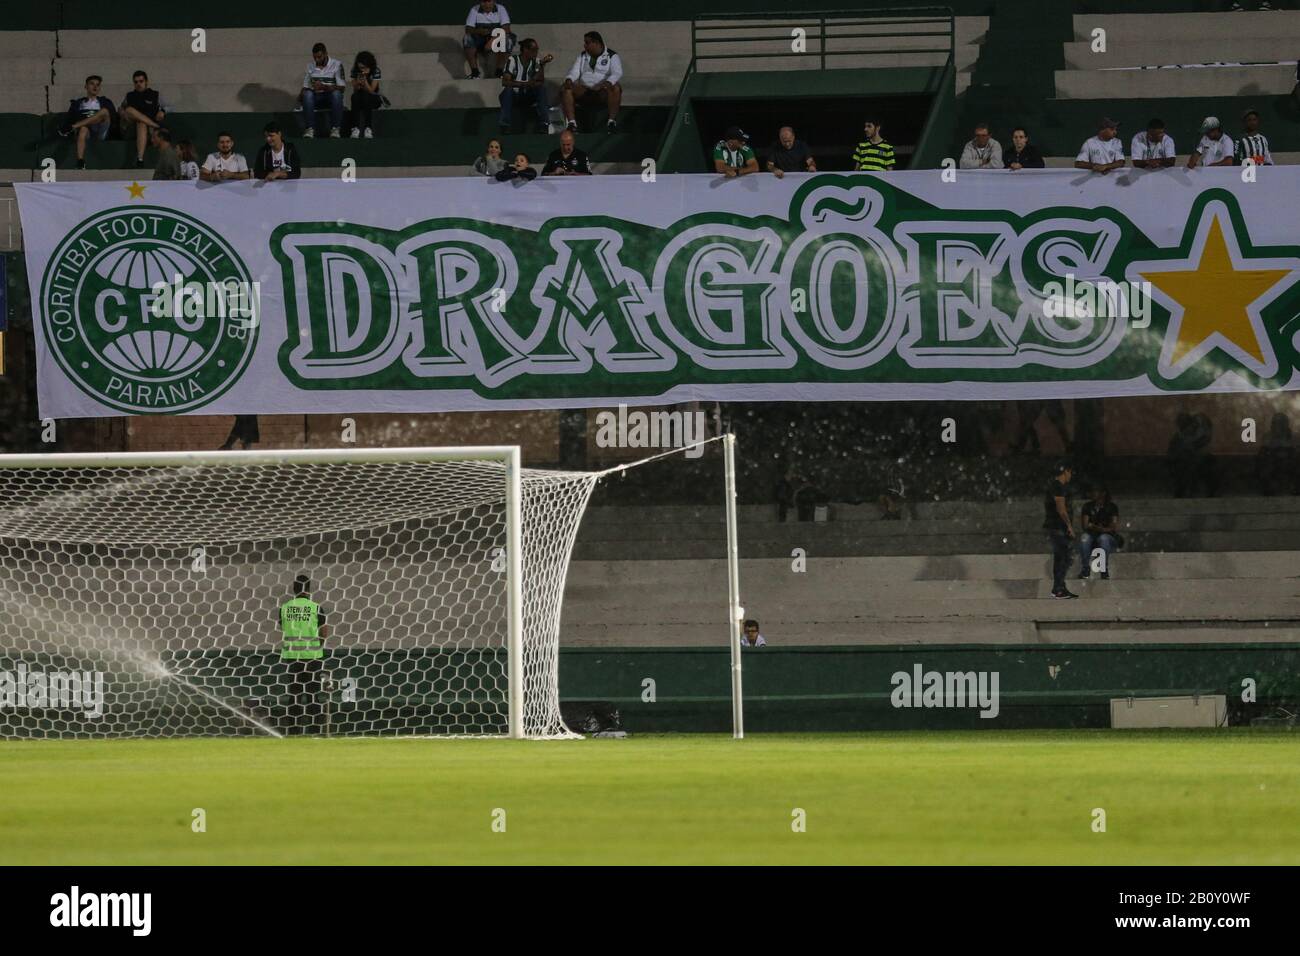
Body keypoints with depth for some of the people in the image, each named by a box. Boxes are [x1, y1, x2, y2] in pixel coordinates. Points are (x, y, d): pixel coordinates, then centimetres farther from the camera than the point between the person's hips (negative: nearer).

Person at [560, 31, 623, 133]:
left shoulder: (612, 56, 2)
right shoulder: (582, 56, 17)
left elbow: (617, 74, -13)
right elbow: (574, 71, 6)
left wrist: (606, 84, -34)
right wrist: (568, 80, -18)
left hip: (603, 92, -4)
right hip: (584, 91, 4)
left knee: (615, 88, -36)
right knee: (564, 89, -21)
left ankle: (612, 121, -35)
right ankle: (572, 123, -30)